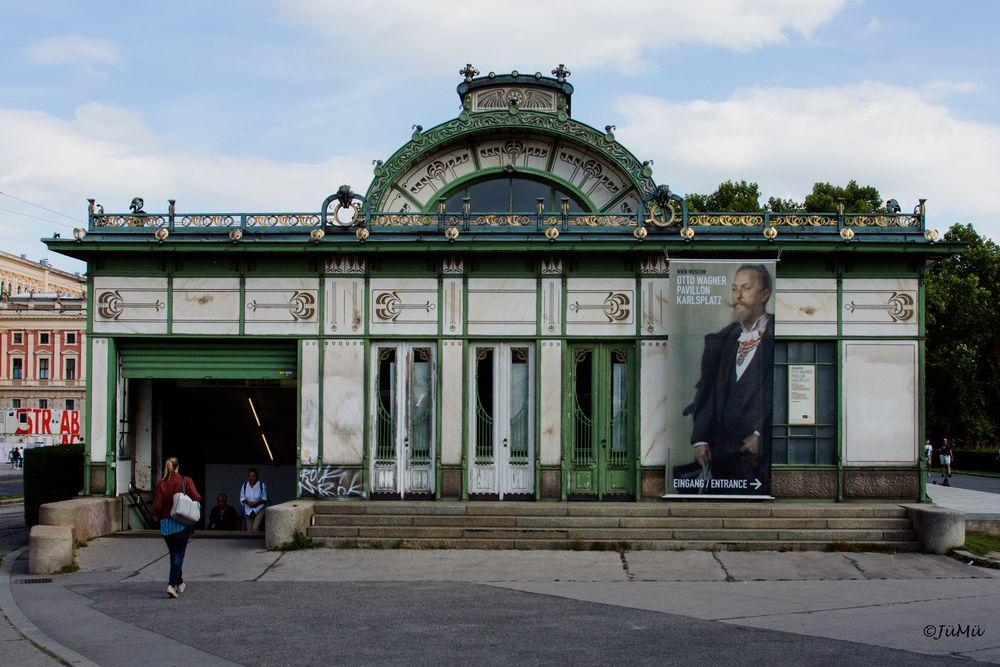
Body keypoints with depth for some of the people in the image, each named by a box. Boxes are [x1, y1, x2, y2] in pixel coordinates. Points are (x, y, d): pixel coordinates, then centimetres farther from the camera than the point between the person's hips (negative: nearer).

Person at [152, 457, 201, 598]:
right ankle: (172, 585, -15)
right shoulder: (186, 481, -5)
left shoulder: (160, 484, -3)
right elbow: (196, 498, -14)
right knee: (179, 555, 0)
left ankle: (180, 583, 29)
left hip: (165, 524, 2)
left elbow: (157, 506, -8)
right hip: (182, 523, -2)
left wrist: (161, 517, 10)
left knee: (174, 554, 18)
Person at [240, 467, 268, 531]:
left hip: (259, 510, -3)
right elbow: (242, 498, 6)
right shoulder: (245, 485, -2)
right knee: (249, 530, 6)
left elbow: (264, 498, -1)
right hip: (248, 510, 3)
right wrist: (248, 502, -14)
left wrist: (257, 503, -18)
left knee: (255, 528, -21)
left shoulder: (261, 485, -9)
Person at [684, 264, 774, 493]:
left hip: (759, 448, -5)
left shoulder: (773, 336, -3)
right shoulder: (721, 339, 14)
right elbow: (707, 391, 11)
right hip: (720, 447, 5)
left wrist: (761, 435, -13)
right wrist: (700, 438, 3)